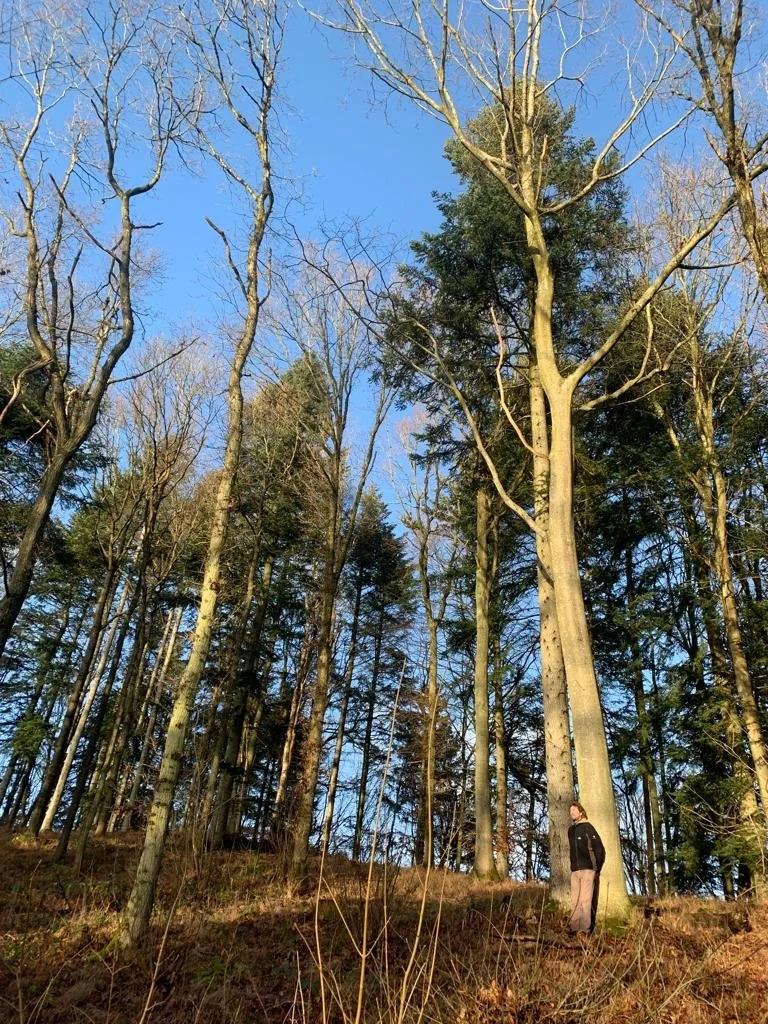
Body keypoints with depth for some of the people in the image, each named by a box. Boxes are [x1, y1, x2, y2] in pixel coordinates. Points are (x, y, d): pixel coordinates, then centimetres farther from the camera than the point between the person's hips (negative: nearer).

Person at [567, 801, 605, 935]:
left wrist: (597, 869, -7)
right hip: (575, 871, 6)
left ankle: (585, 929, -8)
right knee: (575, 900, 3)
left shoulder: (587, 827, -2)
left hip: (588, 869, -6)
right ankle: (574, 927, 5)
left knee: (586, 899, -9)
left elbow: (600, 849, -5)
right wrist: (573, 866, 13)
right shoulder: (571, 830, 17)